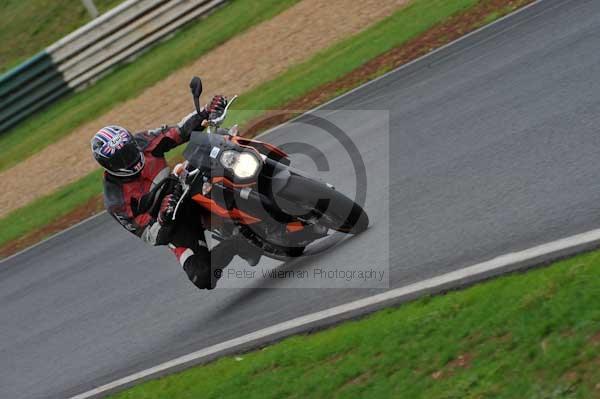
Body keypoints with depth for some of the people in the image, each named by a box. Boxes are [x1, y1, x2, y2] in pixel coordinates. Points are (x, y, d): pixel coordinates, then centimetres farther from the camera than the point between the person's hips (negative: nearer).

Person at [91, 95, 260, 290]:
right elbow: (149, 235, -18)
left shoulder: (140, 143, -10)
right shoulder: (117, 201, -20)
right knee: (204, 278, -29)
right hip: (175, 227, -5)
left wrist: (208, 112, -21)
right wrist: (163, 219, -41)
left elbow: (181, 131, -3)